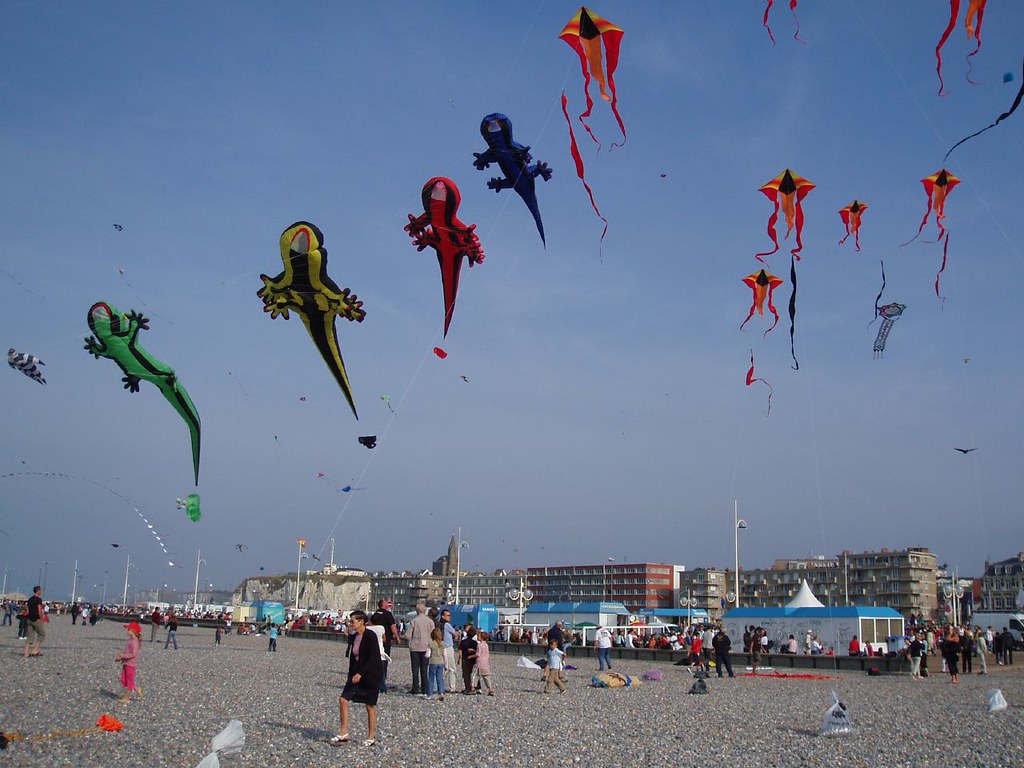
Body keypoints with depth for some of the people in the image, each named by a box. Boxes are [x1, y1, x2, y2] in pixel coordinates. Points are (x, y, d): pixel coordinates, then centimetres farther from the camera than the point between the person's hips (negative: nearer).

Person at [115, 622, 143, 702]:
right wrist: (119, 658, 10)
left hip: (131, 664, -10)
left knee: (129, 681, 2)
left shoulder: (134, 642, -19)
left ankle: (126, 697, 11)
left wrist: (122, 655, -23)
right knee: (124, 681, 11)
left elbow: (133, 654, -26)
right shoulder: (130, 640, 11)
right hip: (125, 663, 10)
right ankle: (136, 689, 22)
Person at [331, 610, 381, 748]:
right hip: (357, 673, 7)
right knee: (343, 699, -5)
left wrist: (360, 674, -24)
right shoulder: (354, 637, 8)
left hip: (370, 675, -7)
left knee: (370, 705, 2)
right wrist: (351, 675, 15)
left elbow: (374, 658, -20)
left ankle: (371, 737, 14)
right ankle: (344, 733, 0)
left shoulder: (370, 636, -15)